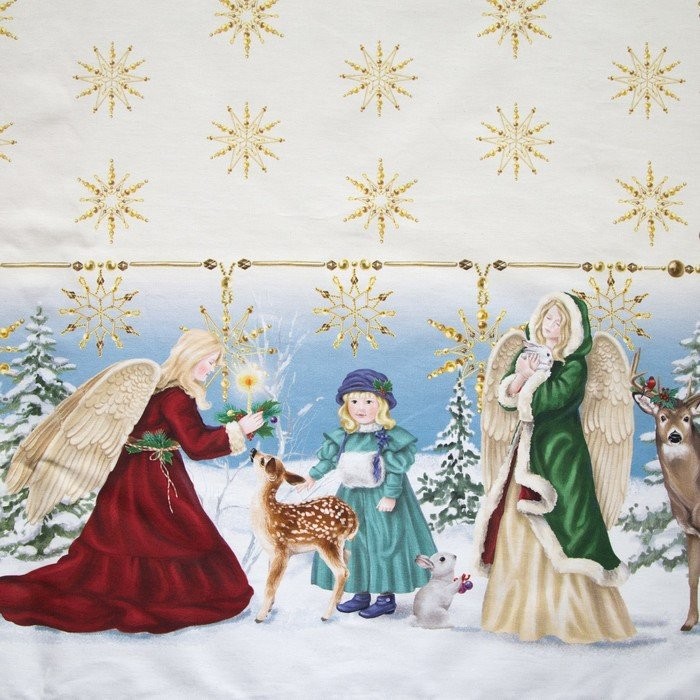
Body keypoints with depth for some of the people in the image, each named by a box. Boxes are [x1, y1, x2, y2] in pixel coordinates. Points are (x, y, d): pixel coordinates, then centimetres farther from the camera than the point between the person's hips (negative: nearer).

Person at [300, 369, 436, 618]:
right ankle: (361, 593, 25)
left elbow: (396, 470, -15)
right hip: (352, 498, 6)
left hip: (380, 498, -6)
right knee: (353, 542, 11)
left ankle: (387, 597, 11)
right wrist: (313, 475, 15)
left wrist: (391, 495, -20)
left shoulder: (389, 436, -14)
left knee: (384, 543, -1)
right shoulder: (345, 436, 2)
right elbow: (329, 457, 14)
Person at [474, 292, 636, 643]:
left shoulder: (575, 366, -6)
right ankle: (521, 609, 15)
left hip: (561, 449, -6)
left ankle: (566, 612, 2)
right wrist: (519, 375, -14)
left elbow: (547, 400, -20)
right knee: (520, 526, 5)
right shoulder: (527, 352, 10)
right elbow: (505, 399, 3)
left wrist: (528, 377, -7)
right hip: (526, 450, 6)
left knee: (558, 528, -7)